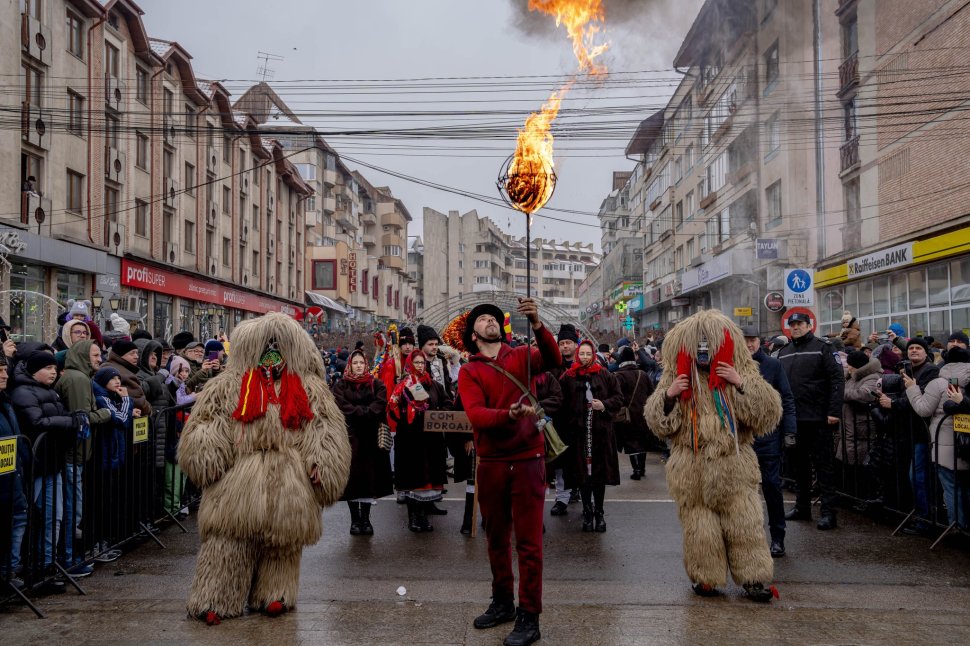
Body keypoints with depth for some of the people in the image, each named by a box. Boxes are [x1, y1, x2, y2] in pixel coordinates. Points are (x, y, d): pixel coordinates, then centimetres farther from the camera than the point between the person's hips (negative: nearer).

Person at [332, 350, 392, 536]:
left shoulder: (377, 385, 9)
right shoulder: (341, 385, 8)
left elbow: (380, 404, -6)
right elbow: (342, 406, -8)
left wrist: (357, 411, -14)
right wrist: (366, 411, -13)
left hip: (371, 436, 1)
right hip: (350, 436, -1)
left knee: (370, 475, 0)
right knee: (352, 475, -2)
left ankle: (365, 518, 8)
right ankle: (355, 519, 6)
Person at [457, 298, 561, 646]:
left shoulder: (521, 356, 4)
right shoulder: (468, 372, 3)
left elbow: (554, 361, -16)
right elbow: (476, 414, -12)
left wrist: (537, 324, -32)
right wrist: (510, 414, -31)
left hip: (527, 459, -2)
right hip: (490, 463, 2)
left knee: (529, 541, -1)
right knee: (496, 538, 14)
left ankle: (529, 616, 7)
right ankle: (502, 602, 31)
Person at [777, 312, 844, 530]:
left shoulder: (821, 348, -3)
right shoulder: (784, 353, 14)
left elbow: (836, 379, -10)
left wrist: (834, 410, -17)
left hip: (817, 417, -6)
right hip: (793, 418, 6)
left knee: (822, 465, -1)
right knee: (799, 464, 14)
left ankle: (828, 512, 2)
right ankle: (802, 507, 24)